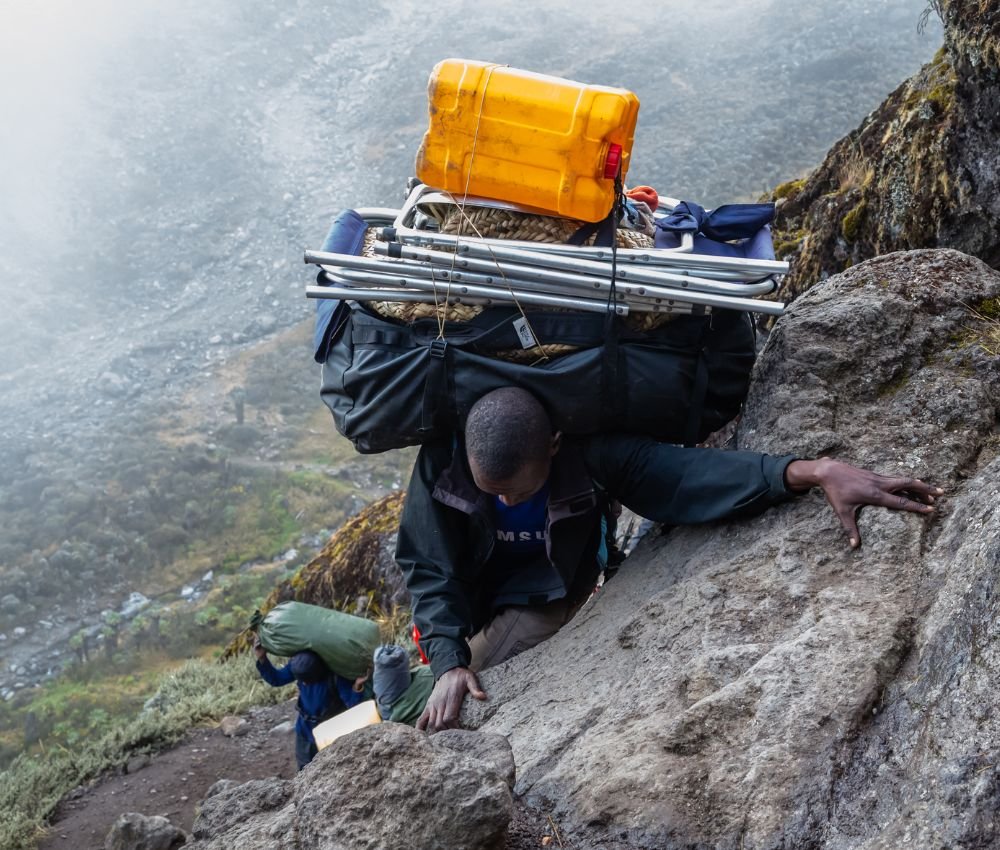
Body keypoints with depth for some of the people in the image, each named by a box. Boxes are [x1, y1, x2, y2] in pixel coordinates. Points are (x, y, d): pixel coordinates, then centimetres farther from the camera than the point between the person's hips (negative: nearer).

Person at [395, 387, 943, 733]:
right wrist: (447, 662, -36)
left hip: (555, 590, -2)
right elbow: (429, 570, -22)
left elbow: (689, 472, -44)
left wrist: (815, 471, -58)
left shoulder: (589, 455, -34)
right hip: (470, 592, 2)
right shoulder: (442, 460, -32)